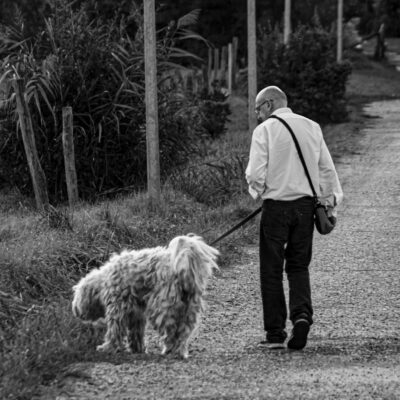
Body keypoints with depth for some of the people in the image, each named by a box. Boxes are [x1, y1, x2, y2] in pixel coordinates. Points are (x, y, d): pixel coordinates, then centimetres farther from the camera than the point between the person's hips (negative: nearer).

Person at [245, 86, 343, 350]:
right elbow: (327, 169, 8)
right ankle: (302, 314, -10)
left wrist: (258, 192, 9)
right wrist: (331, 201, 13)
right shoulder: (312, 127, 8)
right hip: (306, 204, 4)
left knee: (272, 270, 5)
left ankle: (275, 333, 6)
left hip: (276, 205, -4)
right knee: (299, 266, 14)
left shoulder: (265, 130, -7)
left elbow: (255, 173, -11)